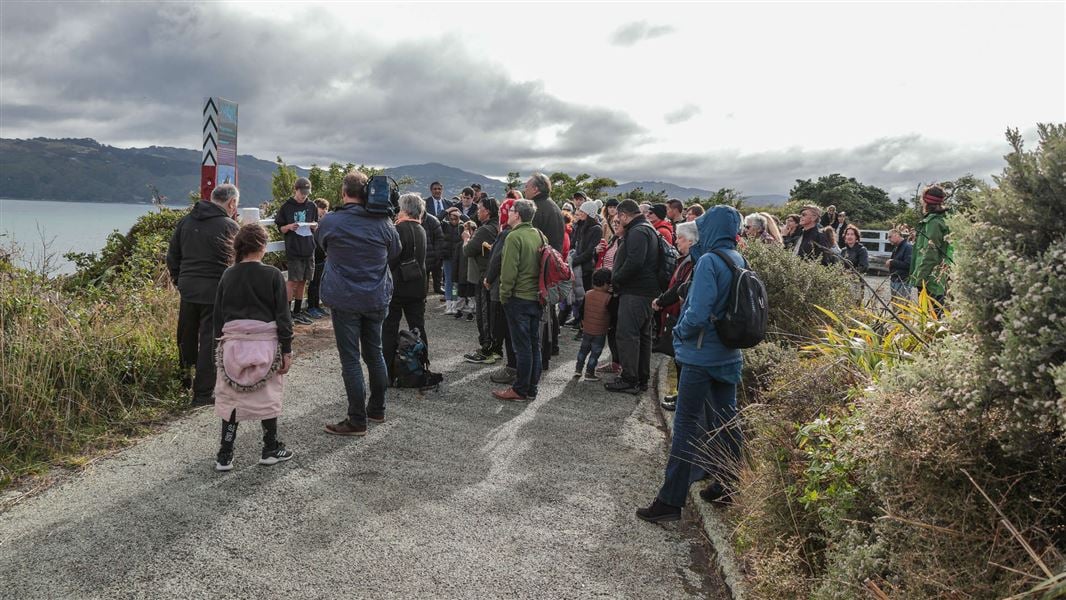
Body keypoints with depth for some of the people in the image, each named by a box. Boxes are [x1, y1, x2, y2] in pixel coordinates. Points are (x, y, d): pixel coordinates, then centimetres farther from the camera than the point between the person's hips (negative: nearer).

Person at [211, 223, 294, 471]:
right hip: (266, 343, -2)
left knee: (231, 398, 11)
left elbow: (218, 313, 8)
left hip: (232, 343, 3)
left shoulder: (227, 276, 3)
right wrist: (287, 350, -1)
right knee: (268, 396, 11)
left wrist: (221, 341, 17)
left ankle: (225, 455, 12)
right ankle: (271, 449, 21)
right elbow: (283, 315, -7)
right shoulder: (272, 275, -7)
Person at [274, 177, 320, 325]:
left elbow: (317, 224, 17)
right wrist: (289, 227, -17)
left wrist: (313, 225, -5)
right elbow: (280, 228, 3)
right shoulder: (286, 207, -2)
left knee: (302, 281, 9)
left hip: (308, 248, 4)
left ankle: (297, 311, 18)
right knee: (293, 281, -5)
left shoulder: (311, 206, 8)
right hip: (293, 249, -4)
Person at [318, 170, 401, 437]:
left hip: (345, 300, -4)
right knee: (374, 352, 17)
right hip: (377, 298, 4)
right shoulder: (383, 222, -4)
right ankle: (377, 409, 28)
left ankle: (357, 421, 5)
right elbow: (394, 252, 11)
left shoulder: (330, 222, -11)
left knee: (350, 358, 1)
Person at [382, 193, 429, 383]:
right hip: (418, 287, 7)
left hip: (397, 287, -7)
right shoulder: (421, 231, 9)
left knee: (389, 331, 3)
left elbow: (391, 258, -18)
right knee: (418, 329, 11)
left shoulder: (400, 229, -15)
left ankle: (388, 374, 5)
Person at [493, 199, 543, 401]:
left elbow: (509, 270, -18)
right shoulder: (539, 235, 8)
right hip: (537, 297, 7)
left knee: (522, 345, -1)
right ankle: (532, 388, 20)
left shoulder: (515, 236, -15)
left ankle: (520, 390, 6)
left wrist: (504, 294, -7)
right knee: (534, 344, 12)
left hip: (519, 297, -7)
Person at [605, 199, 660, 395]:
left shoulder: (637, 232, -14)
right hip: (647, 291, 11)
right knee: (642, 335, 15)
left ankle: (629, 380, -4)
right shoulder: (647, 229, 19)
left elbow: (634, 263, -26)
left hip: (634, 292, -11)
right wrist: (617, 277, 14)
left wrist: (615, 279, -14)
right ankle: (642, 378, 23)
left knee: (627, 335, -7)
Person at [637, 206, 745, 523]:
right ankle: (724, 486, 28)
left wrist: (681, 332, -7)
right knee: (725, 422, 16)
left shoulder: (709, 261, -18)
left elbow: (697, 314, -25)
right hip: (730, 354, 8)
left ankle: (671, 500, 2)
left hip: (701, 355, -8)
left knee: (686, 425, -3)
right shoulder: (739, 261, 6)